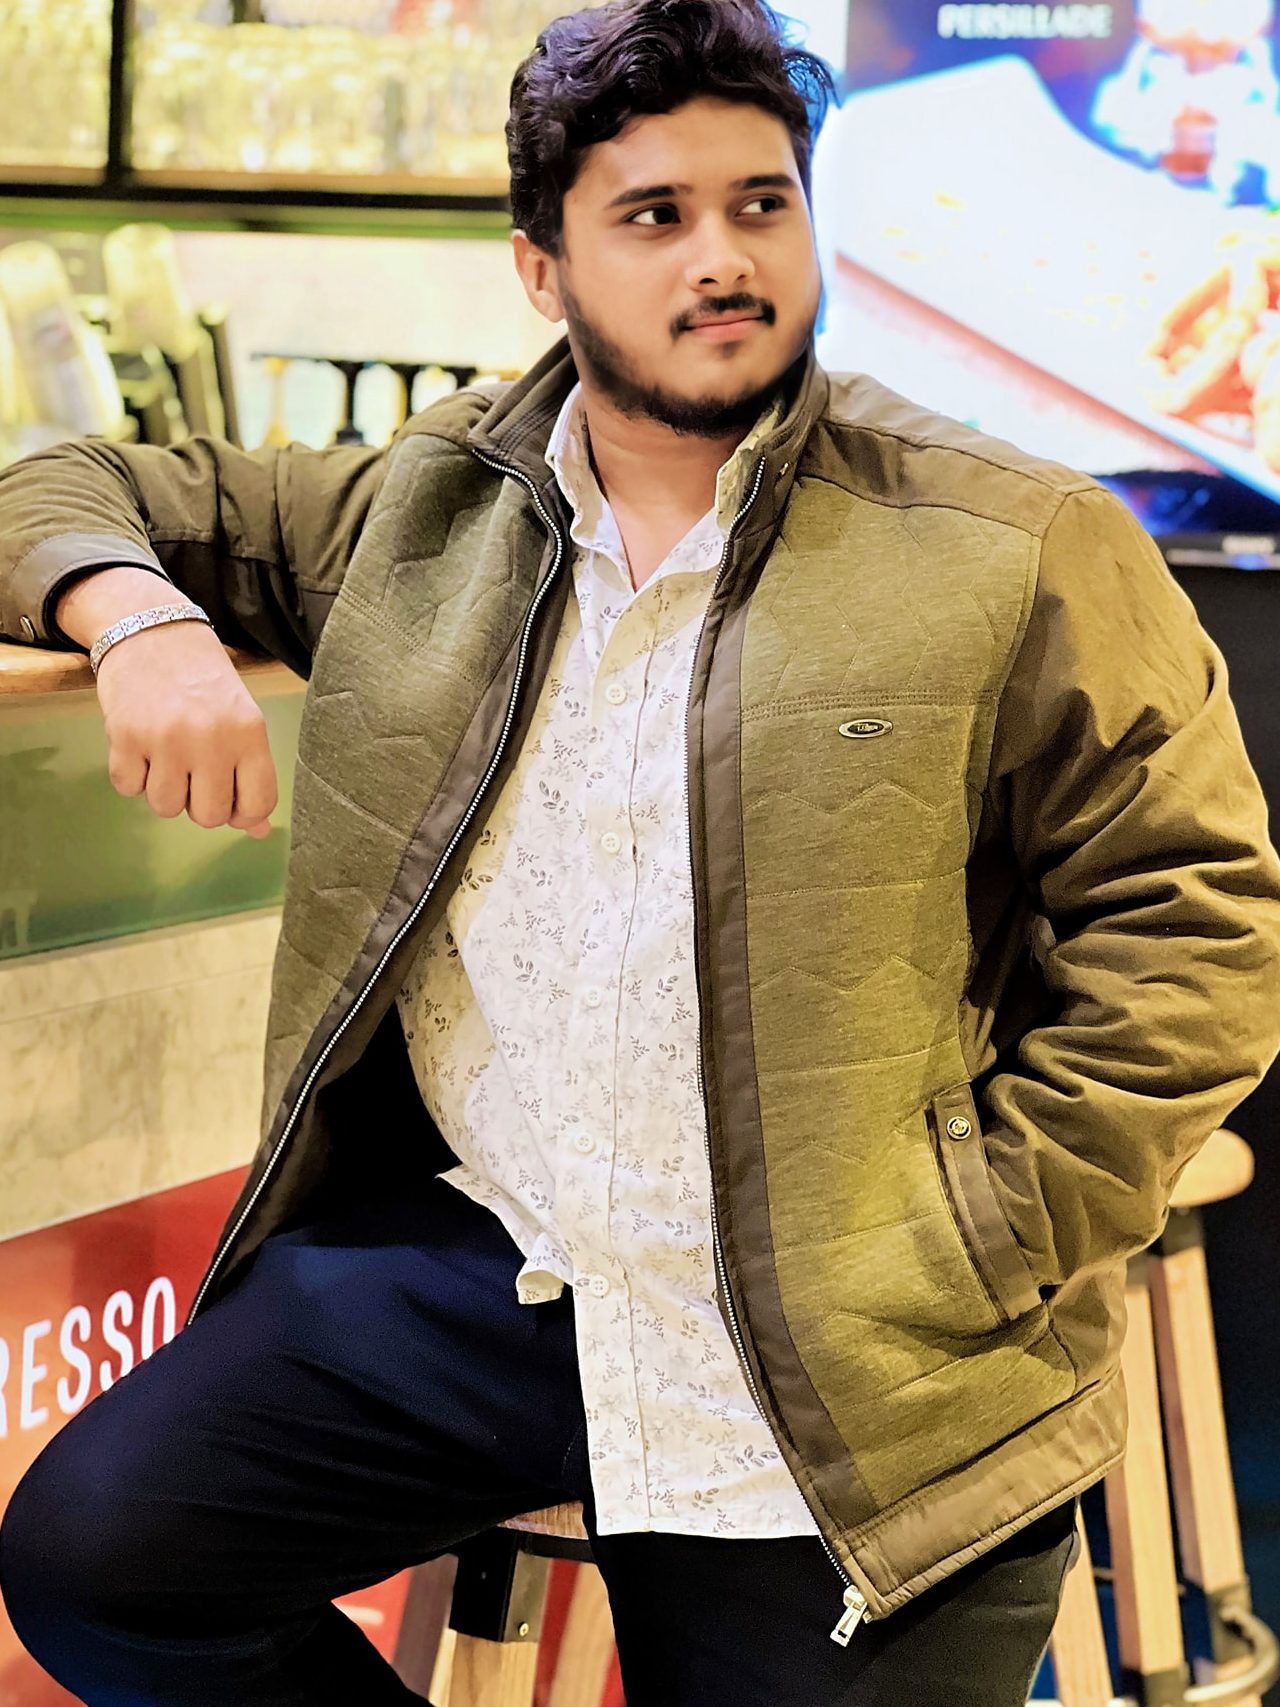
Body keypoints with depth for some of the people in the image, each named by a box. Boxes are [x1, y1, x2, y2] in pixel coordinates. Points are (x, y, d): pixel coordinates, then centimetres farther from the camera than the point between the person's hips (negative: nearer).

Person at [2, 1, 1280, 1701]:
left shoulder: (1020, 552, -3)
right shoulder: (419, 519, 9)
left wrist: (971, 1243, -10)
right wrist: (141, 618, -6)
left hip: (829, 1377, -2)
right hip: (452, 1263, 3)